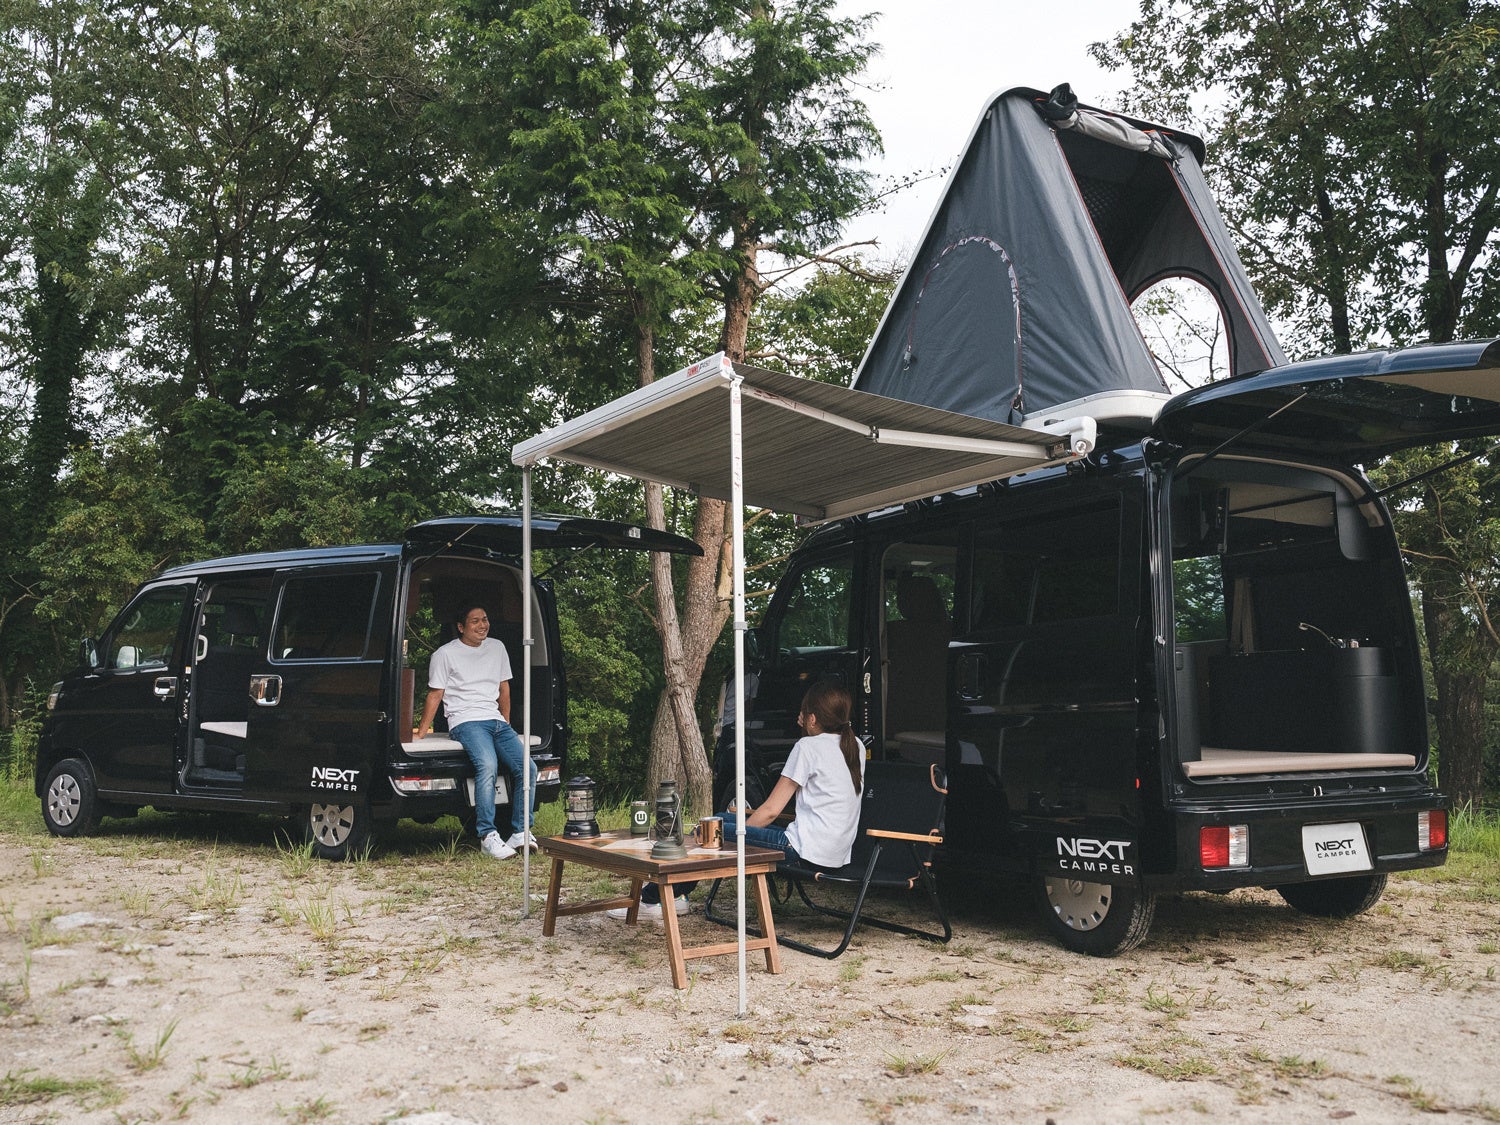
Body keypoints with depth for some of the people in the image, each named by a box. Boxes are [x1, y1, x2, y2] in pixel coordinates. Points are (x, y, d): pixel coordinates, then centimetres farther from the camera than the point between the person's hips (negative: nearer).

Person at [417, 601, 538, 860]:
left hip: (496, 721, 6)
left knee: (527, 767, -15)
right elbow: (435, 695, 2)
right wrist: (421, 732, -2)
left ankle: (520, 832, -4)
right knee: (487, 765, -33)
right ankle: (488, 837, -29)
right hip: (466, 722, -6)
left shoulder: (497, 648, 16)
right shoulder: (445, 654, 2)